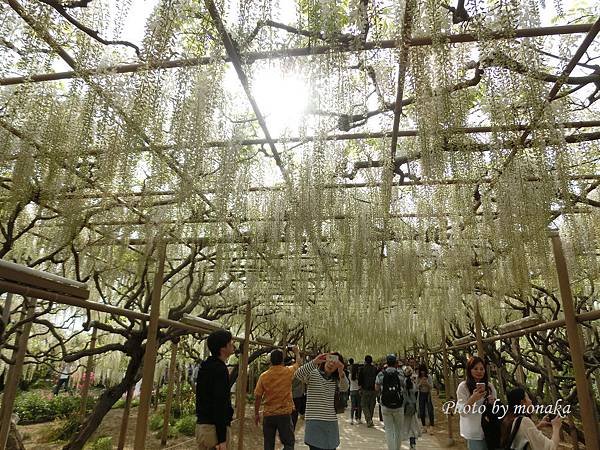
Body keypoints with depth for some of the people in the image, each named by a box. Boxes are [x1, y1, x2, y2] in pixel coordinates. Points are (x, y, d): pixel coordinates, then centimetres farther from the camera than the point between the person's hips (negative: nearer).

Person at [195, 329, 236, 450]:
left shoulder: (205, 367, 12)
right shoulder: (220, 369, -18)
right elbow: (220, 405, -23)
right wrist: (222, 439, -22)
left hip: (202, 425, 10)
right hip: (213, 427, -9)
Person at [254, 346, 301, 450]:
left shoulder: (263, 376, -6)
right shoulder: (288, 372, -8)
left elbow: (257, 397, -2)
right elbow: (298, 363, 13)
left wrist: (256, 414, 10)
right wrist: (297, 352, 31)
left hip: (268, 415, 2)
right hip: (284, 414, -2)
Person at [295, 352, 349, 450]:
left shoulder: (336, 379, 12)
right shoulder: (312, 373, -2)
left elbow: (345, 388, -9)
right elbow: (298, 375, -22)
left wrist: (341, 373, -28)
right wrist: (314, 362, -33)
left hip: (331, 422, 5)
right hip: (314, 421, -4)